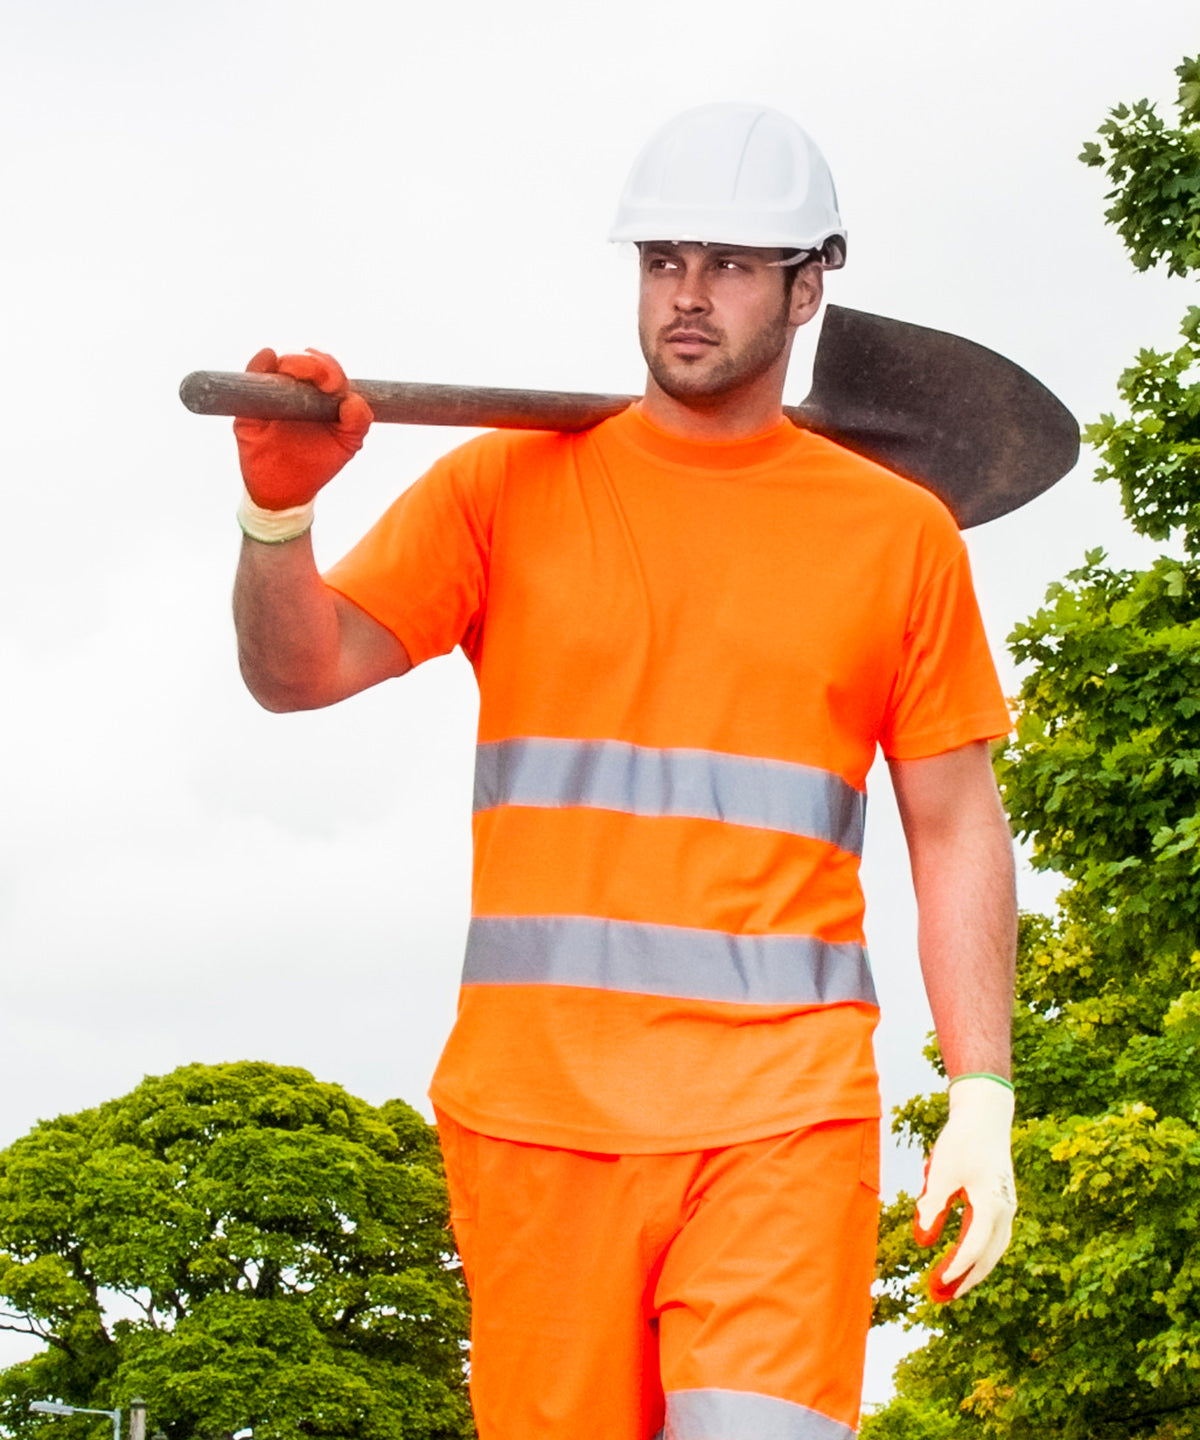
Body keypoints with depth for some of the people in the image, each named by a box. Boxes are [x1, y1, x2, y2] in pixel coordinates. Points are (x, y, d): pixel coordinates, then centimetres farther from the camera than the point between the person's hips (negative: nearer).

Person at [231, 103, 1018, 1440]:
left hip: (784, 1115, -1)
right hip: (534, 1104, 1)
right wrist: (278, 512, -21)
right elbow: (300, 670, 0)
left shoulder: (897, 533, 10)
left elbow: (956, 831, 11)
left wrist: (982, 1097, 3)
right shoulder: (508, 486, 9)